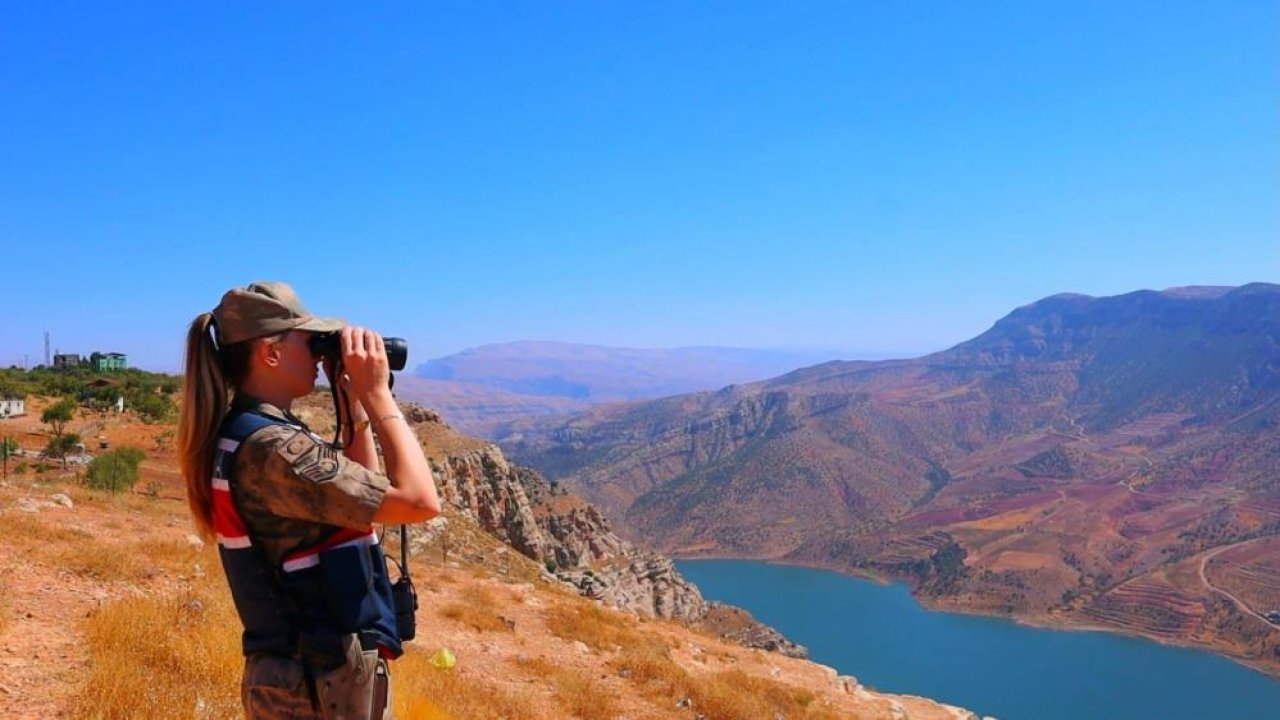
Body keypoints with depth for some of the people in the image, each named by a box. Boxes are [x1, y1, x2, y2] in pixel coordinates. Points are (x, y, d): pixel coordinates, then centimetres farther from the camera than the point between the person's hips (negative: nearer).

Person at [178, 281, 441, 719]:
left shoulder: (240, 436, 6)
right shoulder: (272, 449, -24)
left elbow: (362, 489, 16)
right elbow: (420, 501, -26)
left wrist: (353, 403, 6)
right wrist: (377, 394, -17)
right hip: (325, 685, -9)